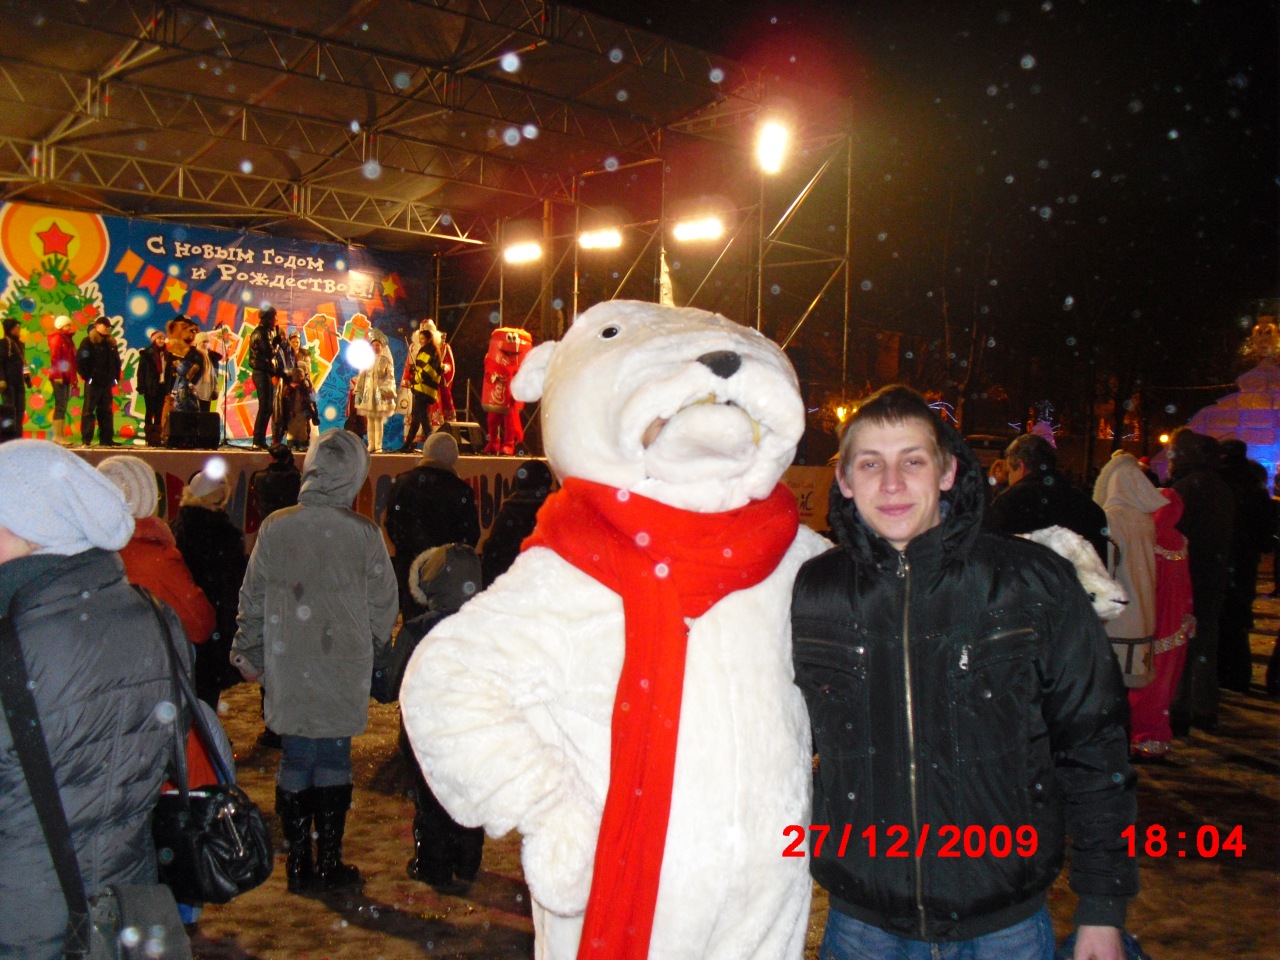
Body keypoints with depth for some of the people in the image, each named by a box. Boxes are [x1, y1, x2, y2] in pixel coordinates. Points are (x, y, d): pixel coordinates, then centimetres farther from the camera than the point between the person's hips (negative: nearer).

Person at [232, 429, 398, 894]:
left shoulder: (275, 527, -4)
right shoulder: (364, 533, -9)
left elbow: (252, 599, 5)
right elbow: (384, 604, -1)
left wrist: (248, 652, 18)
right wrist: (370, 648, 17)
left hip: (288, 669, 2)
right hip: (344, 669, -1)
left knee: (296, 757, 11)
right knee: (334, 759, 8)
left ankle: (298, 863, 18)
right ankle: (329, 862, 16)